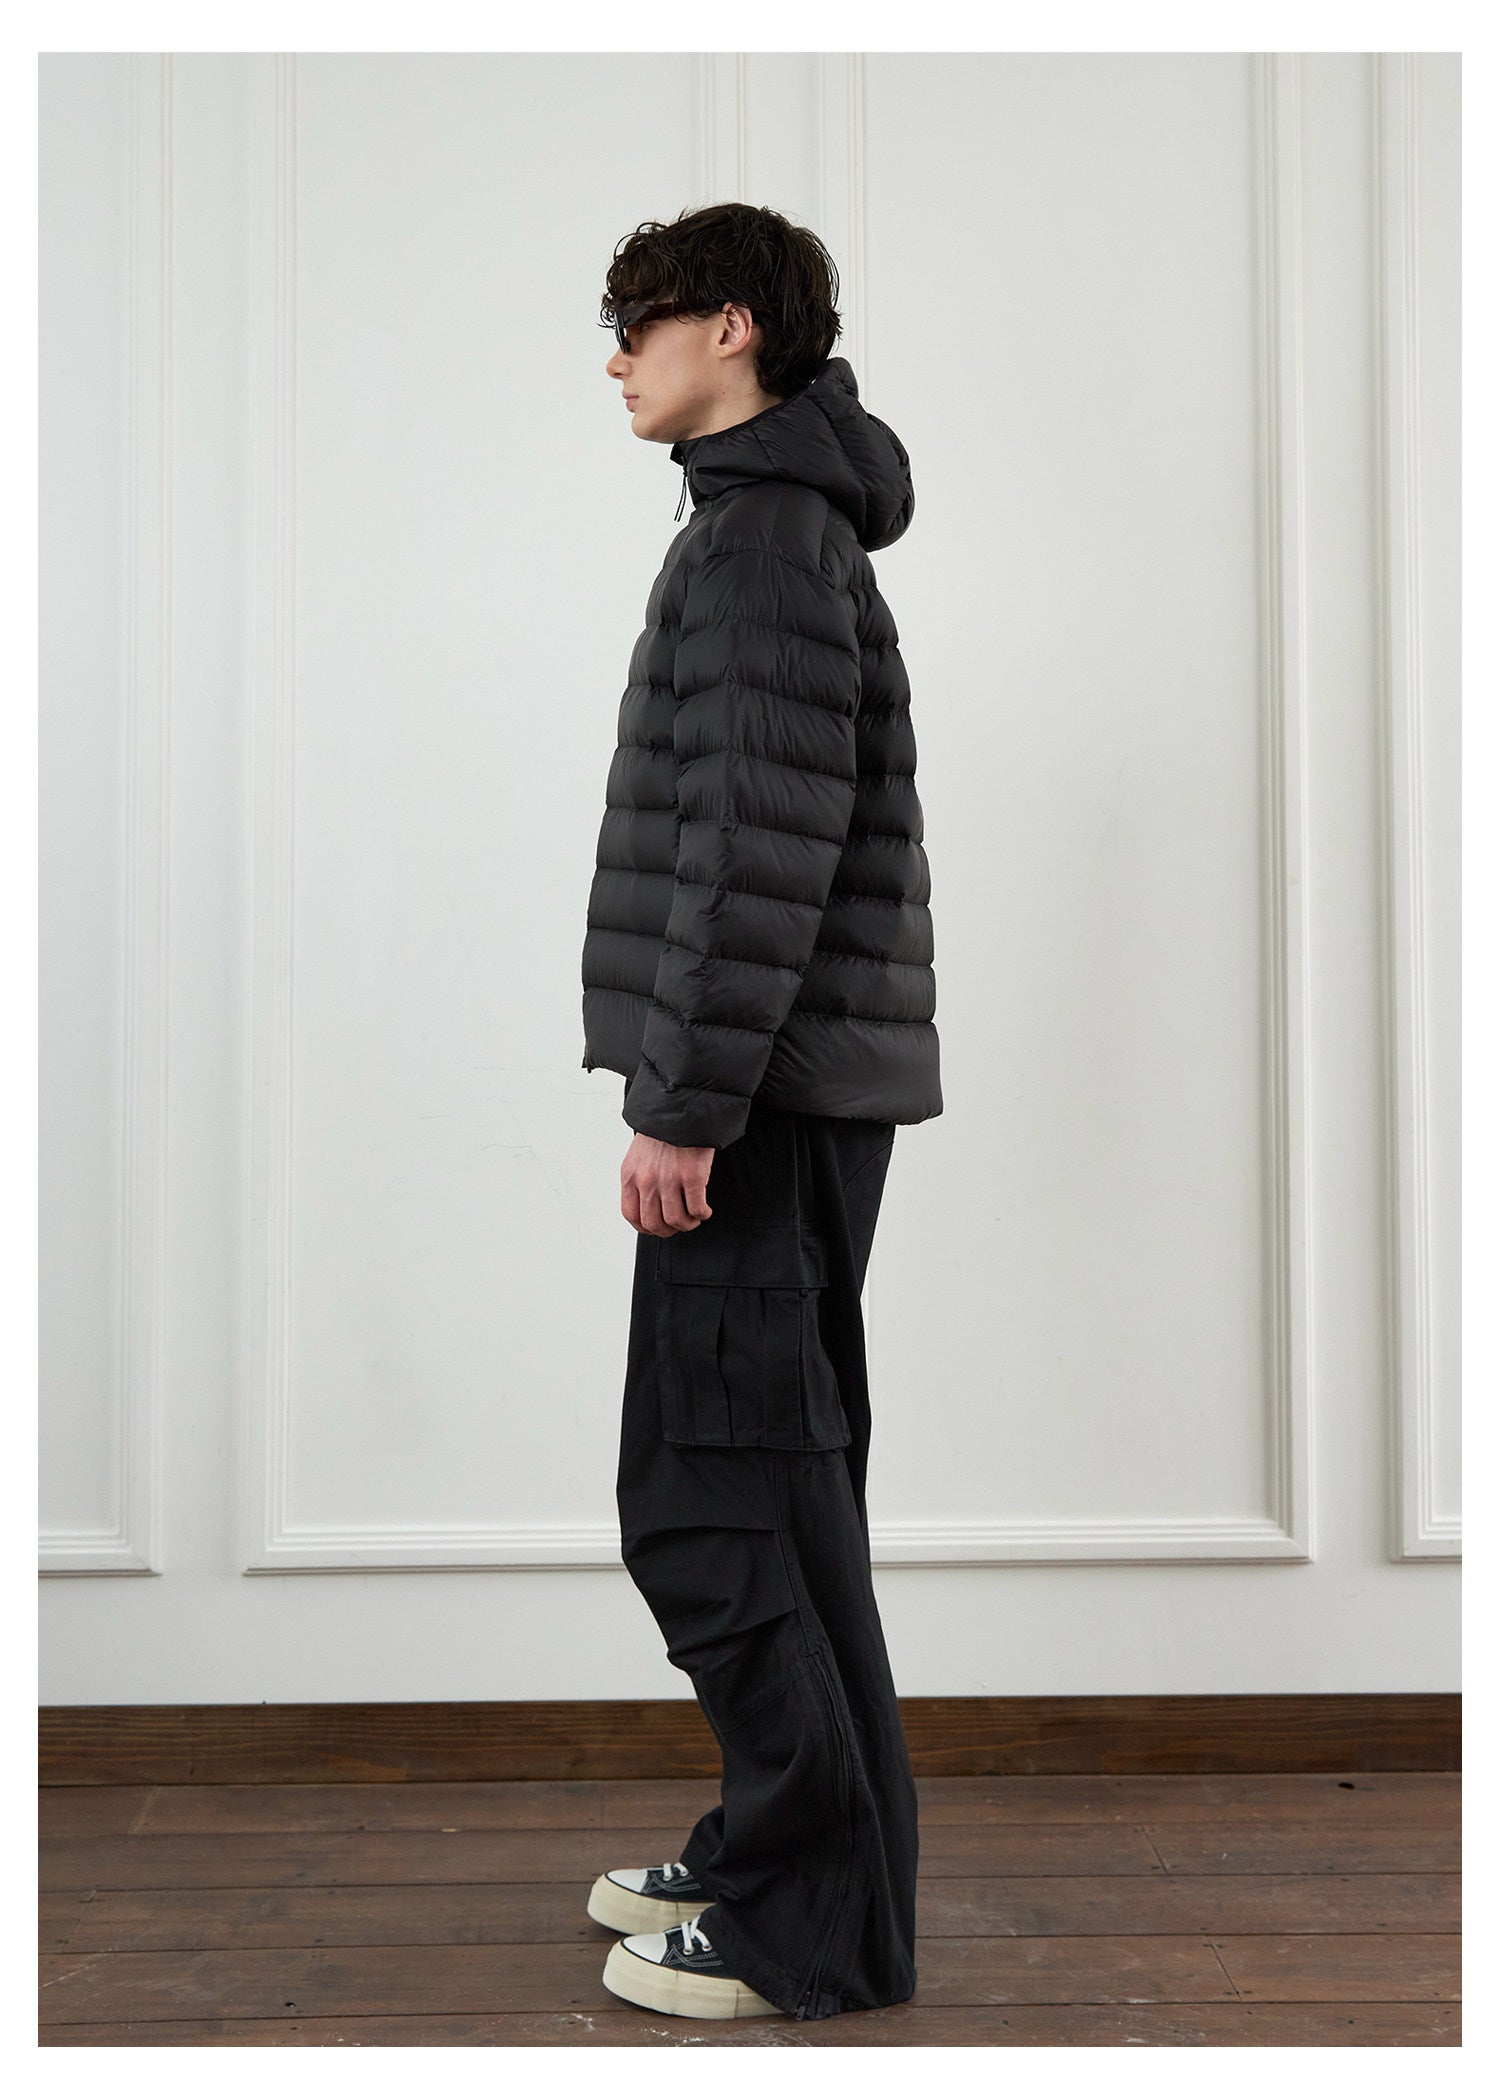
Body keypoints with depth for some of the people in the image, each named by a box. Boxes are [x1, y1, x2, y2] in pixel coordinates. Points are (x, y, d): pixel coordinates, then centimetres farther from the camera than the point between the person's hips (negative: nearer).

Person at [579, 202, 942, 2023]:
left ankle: (812, 1926, 6)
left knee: (709, 1499, -5)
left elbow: (772, 843, -21)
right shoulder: (784, 528, 20)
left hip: (762, 1097, -10)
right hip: (799, 1095, 10)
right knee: (778, 1482, 14)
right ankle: (784, 1848, 27)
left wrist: (683, 1102, -20)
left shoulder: (769, 537, -11)